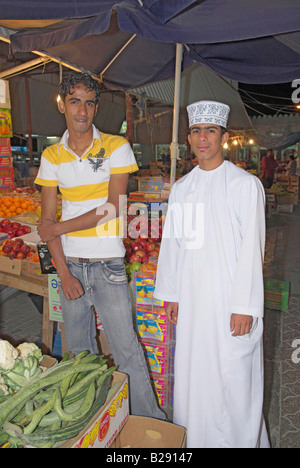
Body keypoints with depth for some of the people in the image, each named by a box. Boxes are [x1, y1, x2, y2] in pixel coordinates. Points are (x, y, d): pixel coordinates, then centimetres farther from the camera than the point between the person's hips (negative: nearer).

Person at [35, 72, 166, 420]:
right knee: (79, 351, 17)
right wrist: (64, 273, -7)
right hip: (70, 264, 4)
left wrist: (59, 228, -7)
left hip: (108, 264, -3)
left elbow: (112, 210, -12)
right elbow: (47, 220, 2)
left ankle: (150, 421, 21)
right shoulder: (52, 156, 5)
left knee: (127, 351, 1)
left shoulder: (116, 147, -4)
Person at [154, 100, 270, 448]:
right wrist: (171, 295, 11)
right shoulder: (181, 188, 9)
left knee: (233, 377, 5)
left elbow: (251, 248, -9)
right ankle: (192, 438, 35)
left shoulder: (245, 185, -5)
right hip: (191, 299, 5)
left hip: (229, 298, -4)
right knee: (191, 375, 15)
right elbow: (171, 243, 11)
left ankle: (239, 440, 29)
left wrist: (244, 305, -12)